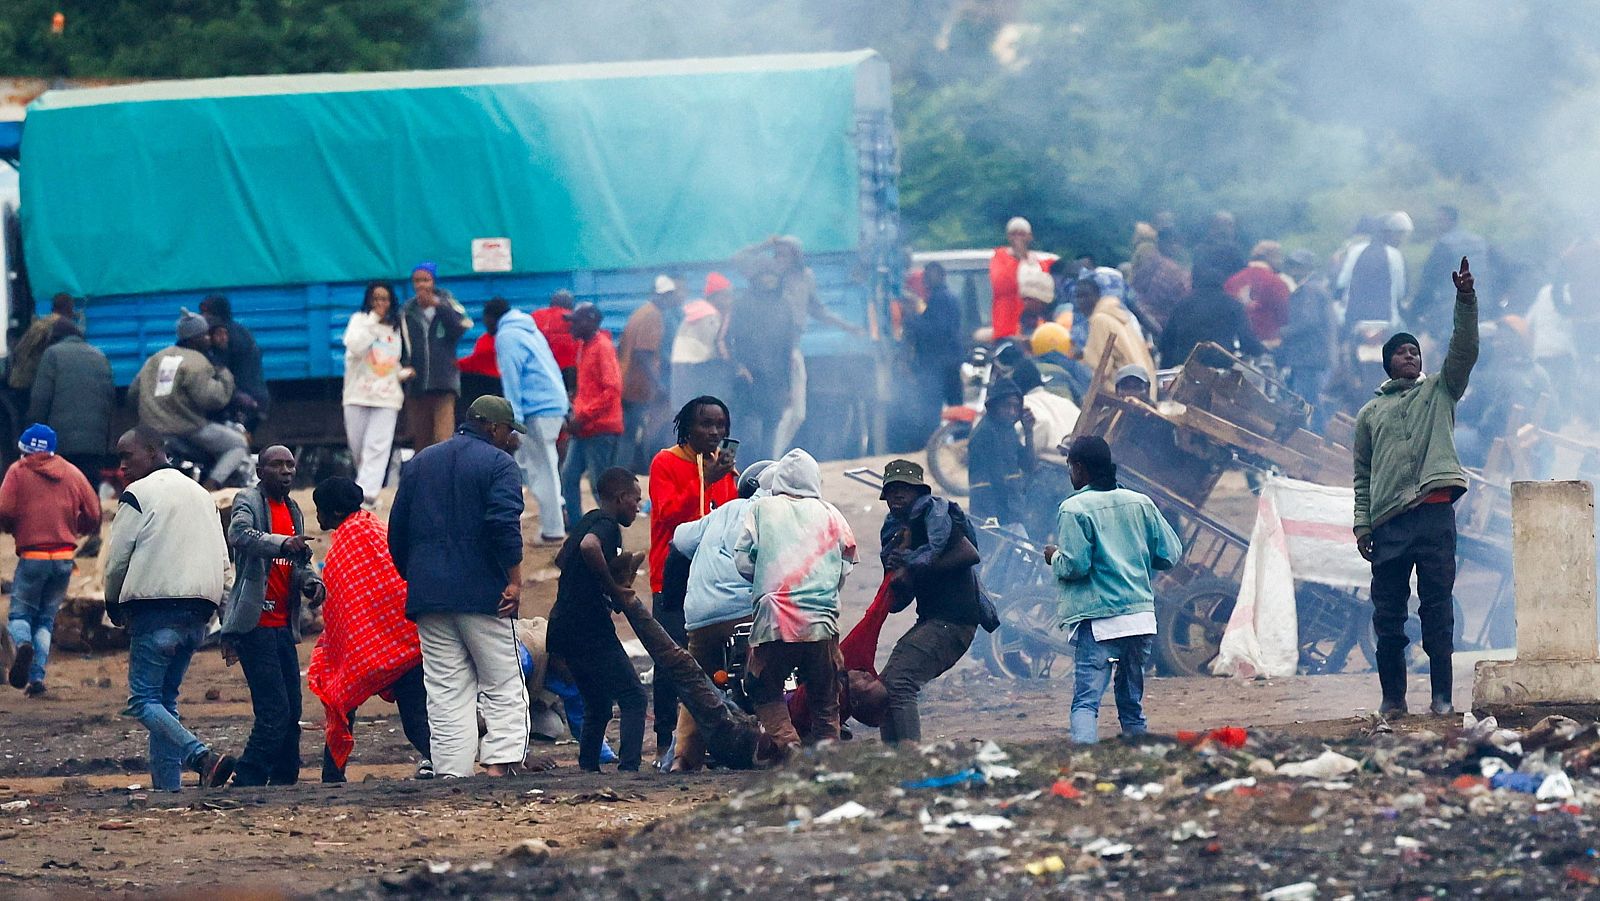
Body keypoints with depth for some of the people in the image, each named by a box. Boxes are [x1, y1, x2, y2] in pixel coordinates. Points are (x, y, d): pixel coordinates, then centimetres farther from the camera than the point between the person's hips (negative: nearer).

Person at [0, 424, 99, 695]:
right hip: (64, 558, 3)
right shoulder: (72, 473, 10)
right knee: (46, 620, 13)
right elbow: (93, 515, 6)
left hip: (33, 556, -3)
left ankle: (22, 645, -27)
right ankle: (37, 677, 1)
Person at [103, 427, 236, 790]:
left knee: (144, 699, -7)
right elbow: (222, 560, 19)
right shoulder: (201, 495, 21)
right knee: (166, 699, 13)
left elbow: (116, 559, -3)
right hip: (197, 615, 7)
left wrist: (113, 605, 13)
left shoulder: (138, 495, -3)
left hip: (155, 609, -7)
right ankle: (167, 785, 4)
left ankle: (201, 756, -27)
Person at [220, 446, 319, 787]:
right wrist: (282, 544, -44)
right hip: (256, 624, -8)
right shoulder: (248, 501, -6)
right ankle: (247, 783, -8)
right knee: (274, 711, -14)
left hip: (283, 625, 8)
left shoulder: (293, 510, 17)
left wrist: (310, 581, 1)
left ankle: (285, 783, 18)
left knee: (291, 712, 9)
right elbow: (240, 535, -28)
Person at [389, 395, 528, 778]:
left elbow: (397, 530, 18)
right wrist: (515, 579, -14)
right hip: (482, 595, -5)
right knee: (504, 688, 0)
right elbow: (504, 523, -17)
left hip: (428, 596, 5)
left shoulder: (420, 463, 18)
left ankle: (451, 777, -3)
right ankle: (498, 766, -15)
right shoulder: (498, 464, -2)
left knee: (446, 694, 4)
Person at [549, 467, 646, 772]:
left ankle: (588, 769, 19)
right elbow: (589, 546, -35)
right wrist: (614, 589, -24)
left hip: (564, 629, 9)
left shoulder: (587, 521, 17)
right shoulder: (607, 524, -11)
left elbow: (561, 560, 33)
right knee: (633, 697, -8)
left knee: (598, 705, 19)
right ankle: (628, 767, -20)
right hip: (590, 629, -9)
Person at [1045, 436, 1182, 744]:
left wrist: (1055, 558, 9)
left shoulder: (1074, 508, -6)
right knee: (1132, 704, 17)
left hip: (1097, 622, -5)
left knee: (1086, 701, -11)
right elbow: (1170, 554, 10)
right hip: (1141, 618, 5)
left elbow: (1074, 566, -13)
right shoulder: (1140, 503, 10)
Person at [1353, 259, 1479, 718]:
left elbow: (1464, 350, 2)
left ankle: (1442, 695, -2)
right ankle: (1393, 696, 5)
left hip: (1434, 512, -1)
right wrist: (1362, 524, 6)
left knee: (1437, 608, -4)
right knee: (1388, 613, 0)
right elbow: (1362, 474, 18)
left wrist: (1466, 300, -11)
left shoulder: (1440, 391, 17)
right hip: (1388, 521, 1)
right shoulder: (1371, 413, 19)